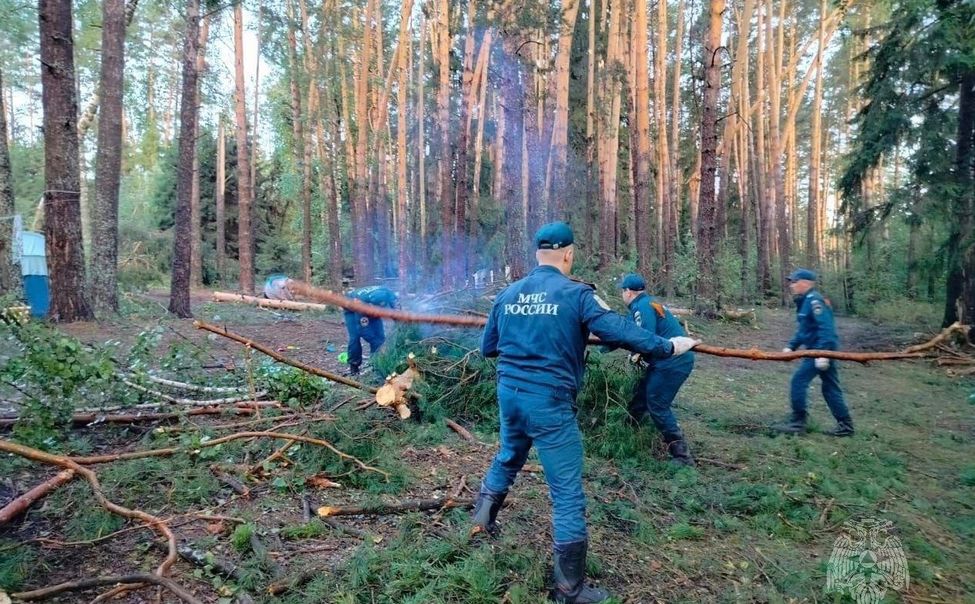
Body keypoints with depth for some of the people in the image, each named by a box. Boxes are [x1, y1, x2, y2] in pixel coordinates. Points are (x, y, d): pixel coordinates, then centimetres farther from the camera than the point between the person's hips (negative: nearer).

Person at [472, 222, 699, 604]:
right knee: (567, 493, 4)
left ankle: (483, 513, 51)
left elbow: (487, 348, 16)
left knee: (509, 455, 34)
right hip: (549, 401, -6)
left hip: (509, 393, 6)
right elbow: (619, 331, -17)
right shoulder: (575, 294, -11)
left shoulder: (507, 294, 7)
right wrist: (668, 347, -3)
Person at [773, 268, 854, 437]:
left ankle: (797, 423, -3)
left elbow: (826, 329, -24)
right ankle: (845, 425, 19)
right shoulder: (805, 301, 16)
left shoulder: (814, 300, -17)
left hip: (821, 350, -10)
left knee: (799, 381, -8)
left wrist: (823, 354, -29)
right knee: (830, 387, 13)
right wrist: (791, 346, 13)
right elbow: (804, 330, 23)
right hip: (820, 350, 10)